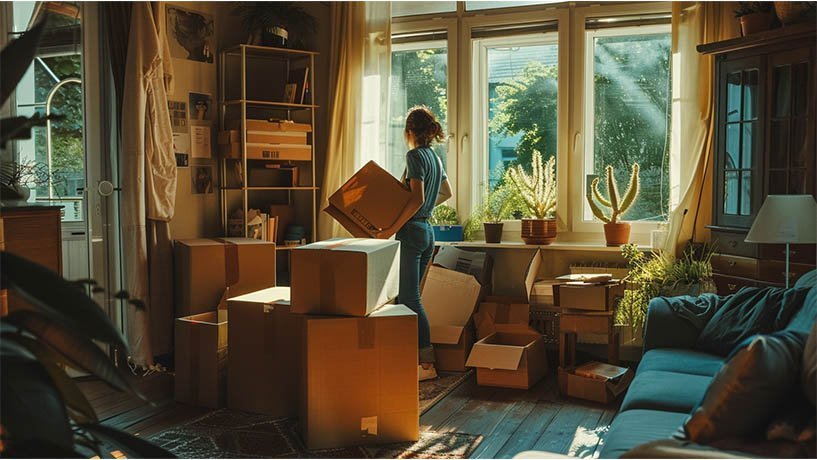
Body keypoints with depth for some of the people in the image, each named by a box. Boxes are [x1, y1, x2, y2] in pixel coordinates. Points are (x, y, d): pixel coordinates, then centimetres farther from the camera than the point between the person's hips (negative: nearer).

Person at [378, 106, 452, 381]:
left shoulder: (415, 155, -12)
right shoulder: (435, 157, 14)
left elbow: (417, 198, -22)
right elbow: (447, 193, 29)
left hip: (411, 231, -9)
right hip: (427, 231, 9)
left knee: (410, 298, -8)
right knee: (406, 296, 13)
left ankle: (427, 364, -9)